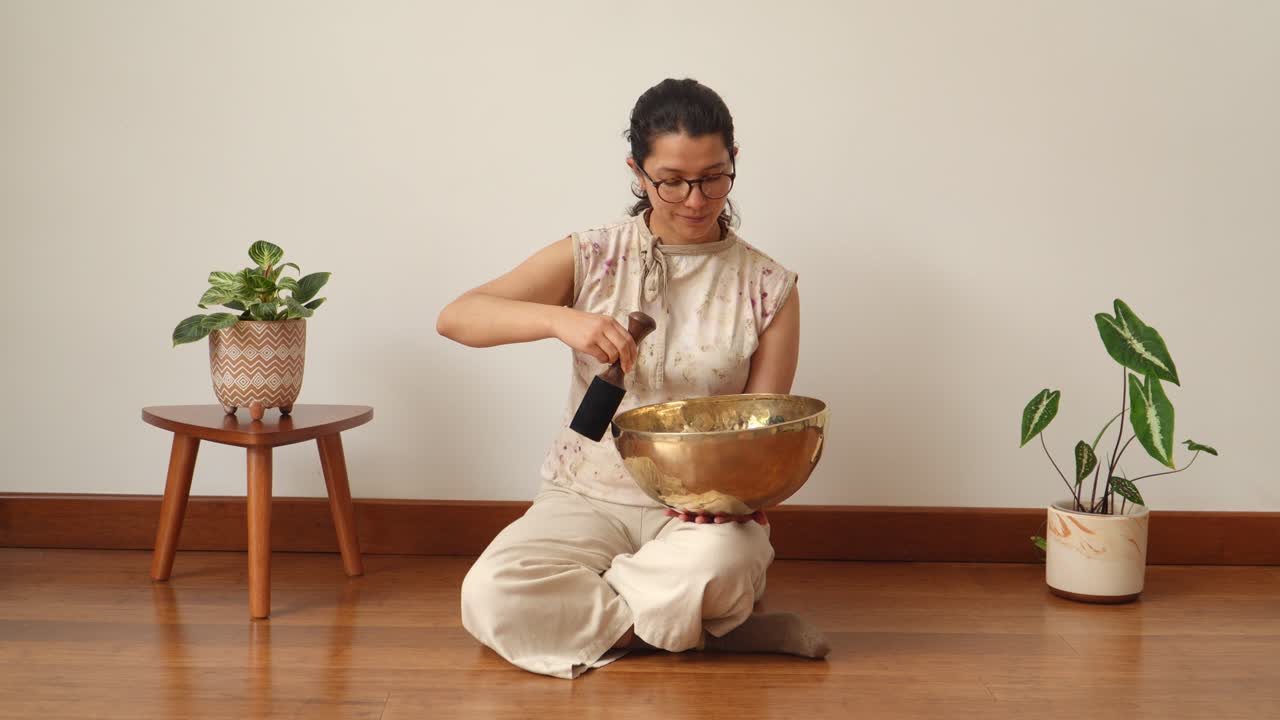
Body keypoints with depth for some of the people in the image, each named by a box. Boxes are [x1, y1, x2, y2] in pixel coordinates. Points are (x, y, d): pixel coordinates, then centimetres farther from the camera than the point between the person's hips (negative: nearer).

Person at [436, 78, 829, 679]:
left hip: (699, 511, -1)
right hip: (586, 498, 2)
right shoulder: (591, 260, 0)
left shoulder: (767, 288, 1)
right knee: (491, 595, -29)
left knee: (718, 561, -39)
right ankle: (711, 630, -15)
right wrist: (561, 319, -27)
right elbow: (455, 317, -9)